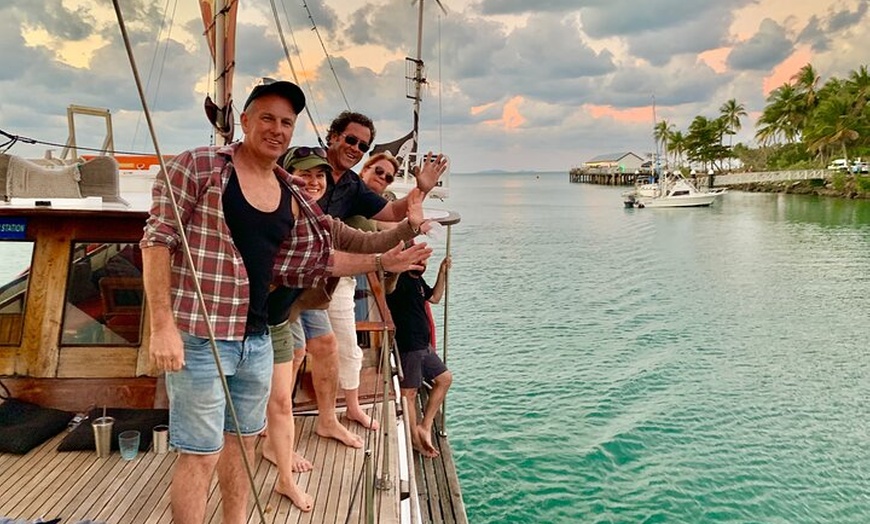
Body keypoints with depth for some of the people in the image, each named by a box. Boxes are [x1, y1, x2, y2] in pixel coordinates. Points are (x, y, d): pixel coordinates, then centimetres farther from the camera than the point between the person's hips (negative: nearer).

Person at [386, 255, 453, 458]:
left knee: (445, 378, 18)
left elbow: (435, 297, 28)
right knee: (409, 392, 0)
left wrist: (443, 272, 20)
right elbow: (389, 288, -41)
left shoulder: (418, 280, 14)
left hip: (424, 345, 11)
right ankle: (416, 439, 13)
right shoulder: (400, 280, -17)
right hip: (408, 346, -11)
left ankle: (425, 426, 22)